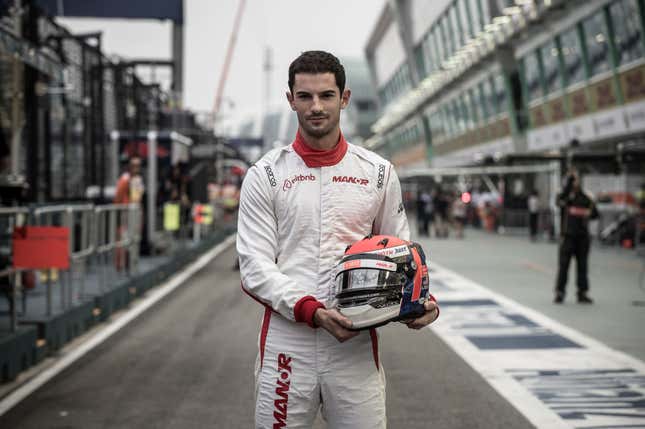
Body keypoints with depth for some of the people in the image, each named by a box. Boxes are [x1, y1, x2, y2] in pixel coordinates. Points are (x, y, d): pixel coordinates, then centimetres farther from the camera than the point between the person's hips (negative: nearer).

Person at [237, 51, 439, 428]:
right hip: (286, 341, -1)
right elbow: (255, 265, -4)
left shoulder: (378, 172, 9)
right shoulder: (266, 174, 2)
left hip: (356, 343, 1)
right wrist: (311, 311, -17)